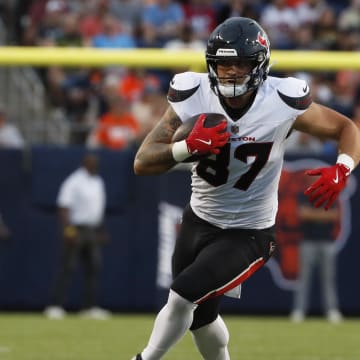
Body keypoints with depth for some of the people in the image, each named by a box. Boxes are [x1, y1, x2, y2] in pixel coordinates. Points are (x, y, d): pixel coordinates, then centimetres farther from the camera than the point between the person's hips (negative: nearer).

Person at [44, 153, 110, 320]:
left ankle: (90, 306, 8)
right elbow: (64, 206, -16)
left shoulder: (98, 181, 16)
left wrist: (101, 231, 19)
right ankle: (56, 306, -8)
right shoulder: (74, 182, -10)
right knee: (67, 267, -9)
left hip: (92, 231, 8)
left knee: (94, 267, 4)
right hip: (76, 229, -8)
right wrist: (68, 229, -25)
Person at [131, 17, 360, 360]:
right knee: (200, 316, 20)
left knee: (183, 297, -20)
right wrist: (189, 146, -36)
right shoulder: (192, 98, -16)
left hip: (248, 234, -4)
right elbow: (142, 163, -18)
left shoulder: (282, 103, -20)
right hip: (198, 222, 4)